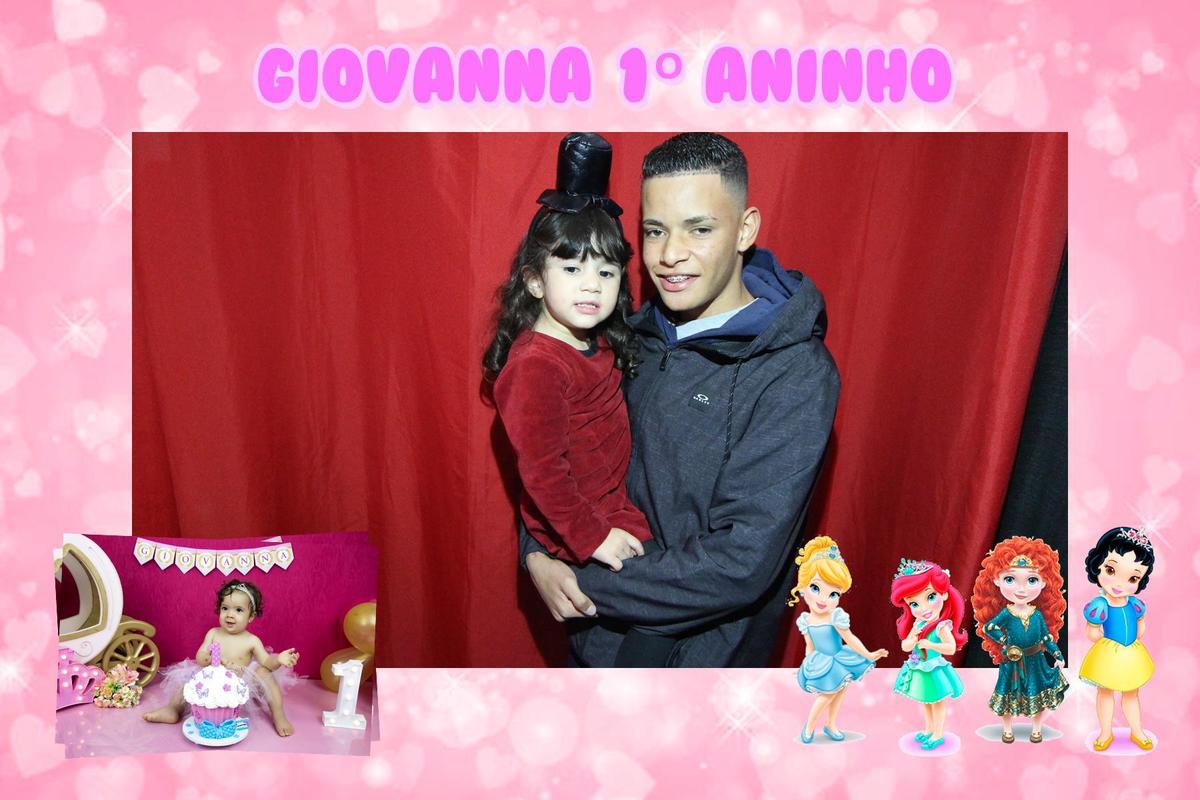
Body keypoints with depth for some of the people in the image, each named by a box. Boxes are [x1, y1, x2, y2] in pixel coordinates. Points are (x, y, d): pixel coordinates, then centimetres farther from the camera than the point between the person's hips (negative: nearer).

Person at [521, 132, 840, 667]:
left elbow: (744, 562, -26)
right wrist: (537, 552, -12)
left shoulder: (795, 374, -22)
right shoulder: (642, 334, -3)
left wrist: (590, 588, -20)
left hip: (700, 648, -5)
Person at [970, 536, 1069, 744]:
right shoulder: (1006, 613, -17)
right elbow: (988, 627, -10)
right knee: (1009, 695, 12)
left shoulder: (1038, 614, -10)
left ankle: (1036, 728, 35)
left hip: (1035, 662, 2)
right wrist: (1005, 642, -13)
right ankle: (1007, 729, 32)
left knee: (1039, 695, 13)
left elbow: (1047, 638, -1)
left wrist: (1058, 656, -3)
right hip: (1012, 662, -2)